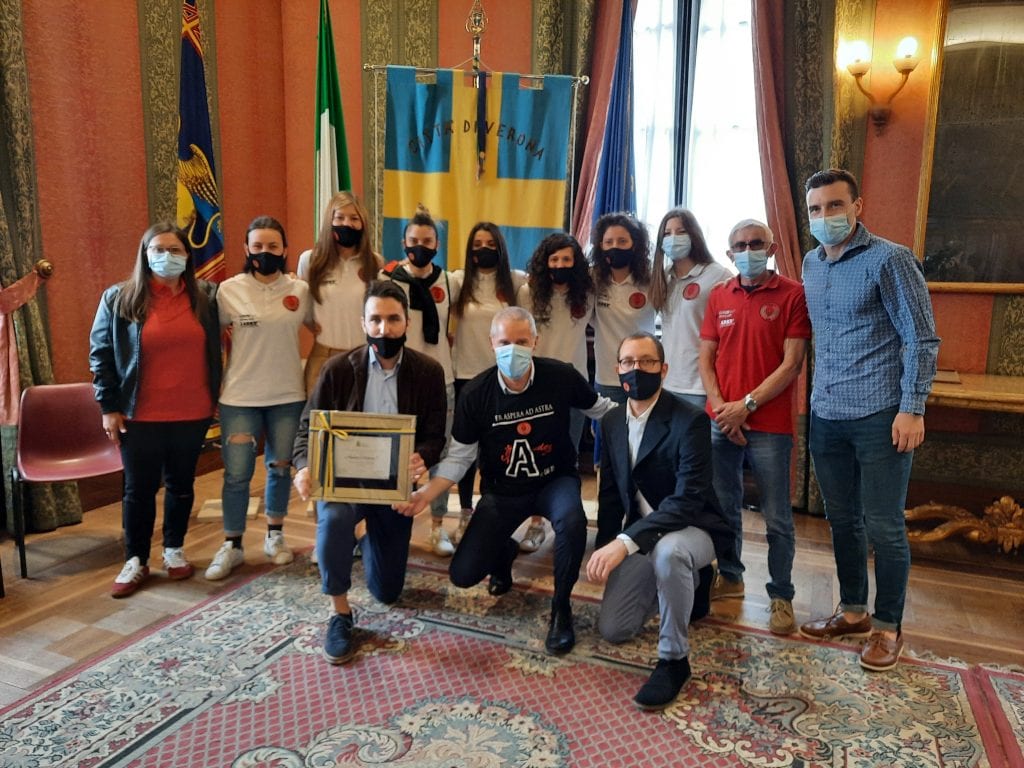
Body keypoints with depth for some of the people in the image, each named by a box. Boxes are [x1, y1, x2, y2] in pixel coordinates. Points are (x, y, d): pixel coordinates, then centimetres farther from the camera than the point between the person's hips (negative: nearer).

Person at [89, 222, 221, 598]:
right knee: (139, 488, 8)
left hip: (192, 414, 1)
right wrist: (108, 406, -3)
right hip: (140, 415, -1)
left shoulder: (206, 296, 1)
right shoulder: (118, 298, -2)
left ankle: (174, 550, 31)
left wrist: (215, 398, 4)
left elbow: (215, 351, 9)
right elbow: (100, 353, 1)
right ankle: (136, 560, 22)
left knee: (181, 484, 13)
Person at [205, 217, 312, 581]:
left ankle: (275, 535, 31)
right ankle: (232, 545, 18)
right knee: (237, 473, 1)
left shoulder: (300, 290, -1)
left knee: (280, 467, 13)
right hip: (240, 397, -1)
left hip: (288, 395, 2)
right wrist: (224, 372, 5)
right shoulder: (229, 290, -4)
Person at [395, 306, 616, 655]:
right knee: (463, 574, -9)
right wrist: (426, 493, -23)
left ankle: (561, 607, -8)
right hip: (502, 490, 1)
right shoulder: (475, 394, -15)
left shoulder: (561, 377, -16)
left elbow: (600, 410, 4)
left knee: (572, 521, -37)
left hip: (555, 480, -1)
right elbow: (459, 457, -9)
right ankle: (505, 551, 29)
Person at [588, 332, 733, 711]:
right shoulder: (611, 422, 0)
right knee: (612, 630, 2)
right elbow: (610, 493, 9)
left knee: (668, 551, -41)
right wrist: (604, 548, 1)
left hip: (693, 528, -6)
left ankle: (674, 658, -16)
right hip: (641, 537, 6)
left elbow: (688, 499, -30)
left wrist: (625, 541, -39)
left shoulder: (691, 421, -21)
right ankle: (688, 583, 26)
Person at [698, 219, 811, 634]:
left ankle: (781, 595, 19)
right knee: (724, 506, 15)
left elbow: (792, 364, -9)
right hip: (721, 422, 4)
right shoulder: (718, 297, 9)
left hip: (769, 424, -4)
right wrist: (721, 407, -6)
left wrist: (747, 405, -13)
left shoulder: (793, 295, -4)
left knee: (777, 518, 4)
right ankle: (729, 577, 32)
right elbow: (706, 359, 8)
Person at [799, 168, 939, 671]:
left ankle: (888, 626, 20)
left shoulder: (889, 260, -8)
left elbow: (922, 339, -9)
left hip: (880, 417, -6)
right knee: (843, 520, 15)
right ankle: (853, 611, 31)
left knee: (883, 527, 3)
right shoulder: (811, 264, 11)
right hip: (826, 416, 6)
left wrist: (912, 409, -15)